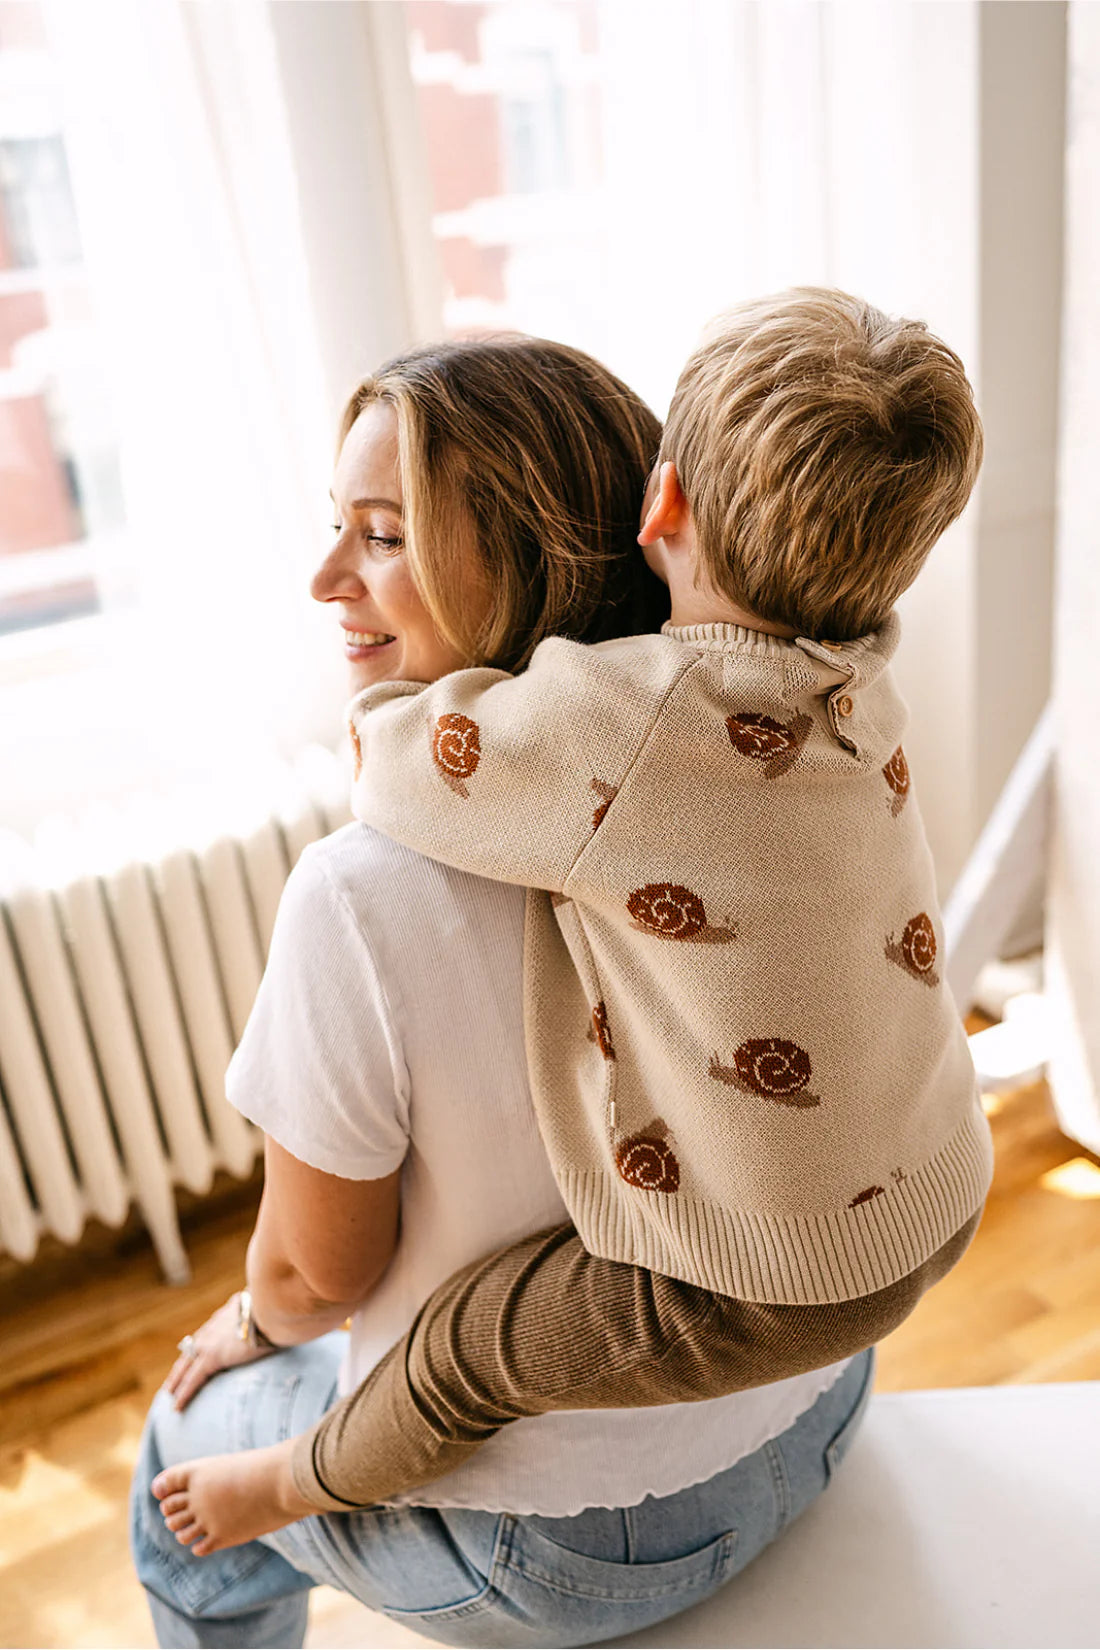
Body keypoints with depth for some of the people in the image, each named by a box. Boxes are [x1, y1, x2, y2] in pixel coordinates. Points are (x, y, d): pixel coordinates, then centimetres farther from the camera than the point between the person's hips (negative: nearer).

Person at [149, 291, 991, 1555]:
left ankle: (304, 1484, 43)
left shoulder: (624, 722, -32)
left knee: (464, 1348, 14)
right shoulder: (857, 691, -7)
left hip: (776, 1279, -7)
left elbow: (375, 753, -17)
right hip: (942, 1192, 8)